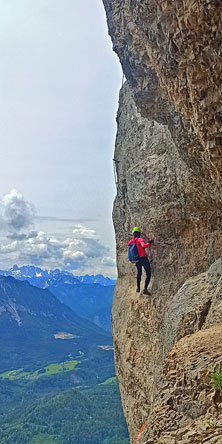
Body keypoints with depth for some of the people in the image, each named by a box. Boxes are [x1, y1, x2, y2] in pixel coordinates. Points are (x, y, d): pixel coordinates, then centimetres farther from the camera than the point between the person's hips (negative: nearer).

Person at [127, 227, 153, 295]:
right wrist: (149, 243, -17)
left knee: (139, 273, 29)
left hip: (137, 260, 6)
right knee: (148, 275, 4)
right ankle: (145, 289, -9)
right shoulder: (140, 239, -15)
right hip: (144, 259, -6)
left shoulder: (131, 241, 3)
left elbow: (128, 244, 27)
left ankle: (138, 288, 34)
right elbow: (144, 246, -35)